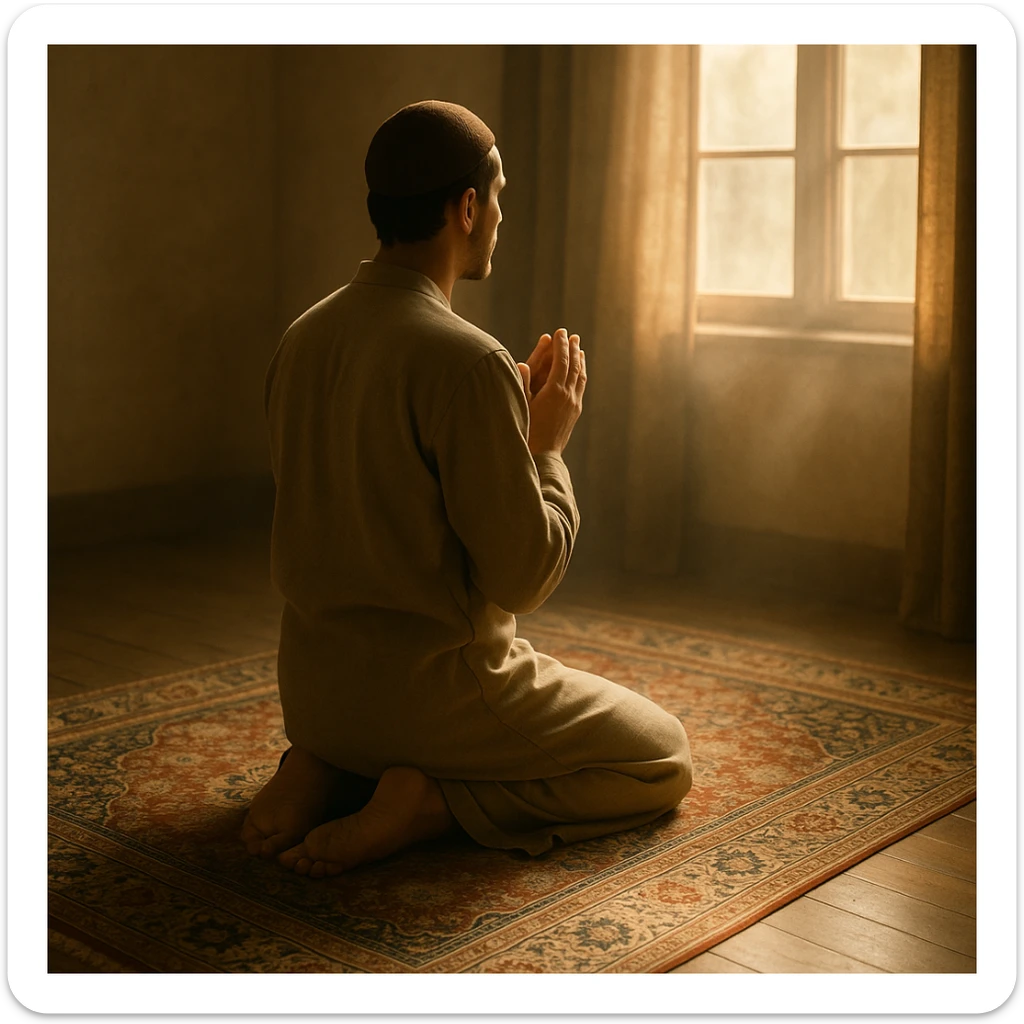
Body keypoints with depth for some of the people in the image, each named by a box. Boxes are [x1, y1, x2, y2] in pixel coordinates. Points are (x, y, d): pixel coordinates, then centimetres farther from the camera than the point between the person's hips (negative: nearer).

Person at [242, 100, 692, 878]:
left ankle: (324, 771, 9)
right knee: (664, 761, 13)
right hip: (433, 689, -7)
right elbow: (522, 577, -19)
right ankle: (430, 802, -6)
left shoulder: (303, 339, 2)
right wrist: (547, 443, -4)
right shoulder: (468, 361, -22)